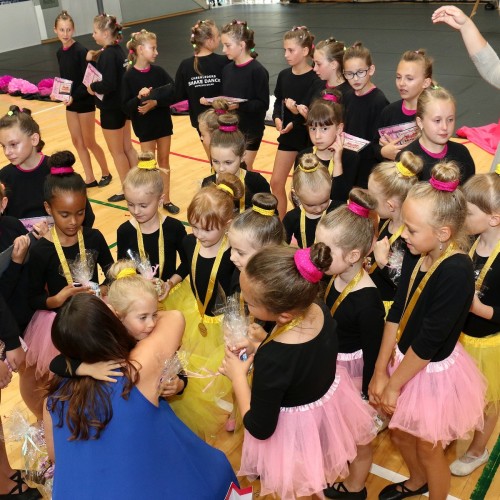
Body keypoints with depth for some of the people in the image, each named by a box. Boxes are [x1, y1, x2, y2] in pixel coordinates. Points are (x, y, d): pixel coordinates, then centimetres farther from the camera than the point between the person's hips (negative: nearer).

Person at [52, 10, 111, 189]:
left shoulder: (81, 51, -17)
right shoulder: (60, 53, 5)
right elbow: (63, 78, 12)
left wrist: (74, 97, -28)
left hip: (85, 102, -7)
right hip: (71, 103, 7)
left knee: (89, 142, 3)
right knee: (77, 141, 10)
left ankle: (106, 173, 24)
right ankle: (90, 178, 20)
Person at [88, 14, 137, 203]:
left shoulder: (108, 54, -22)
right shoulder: (117, 50, 6)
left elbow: (108, 84, -30)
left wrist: (92, 87, -13)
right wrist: (96, 58, -2)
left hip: (111, 109, -9)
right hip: (122, 105, 9)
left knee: (117, 152, 5)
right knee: (127, 148, 17)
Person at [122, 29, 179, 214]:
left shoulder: (158, 71, -2)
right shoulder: (129, 76, -12)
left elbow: (173, 92, -9)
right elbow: (126, 106, -13)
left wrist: (155, 102, -22)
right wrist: (139, 97, -30)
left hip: (163, 123, 4)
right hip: (145, 127, -4)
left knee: (164, 161, 12)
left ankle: (166, 199, 24)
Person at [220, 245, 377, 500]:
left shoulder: (271, 360, -43)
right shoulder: (319, 310, -22)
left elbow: (260, 429, -27)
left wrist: (238, 376, -18)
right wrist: (257, 349, -8)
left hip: (297, 427, -6)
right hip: (333, 401, 6)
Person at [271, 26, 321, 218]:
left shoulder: (315, 80, -15)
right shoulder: (284, 75, 2)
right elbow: (278, 102, 6)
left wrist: (295, 123, -32)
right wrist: (277, 118, -13)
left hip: (307, 137, -5)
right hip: (287, 135, 5)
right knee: (276, 183, 6)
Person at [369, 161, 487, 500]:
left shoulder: (456, 271, -30)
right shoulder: (417, 256, -7)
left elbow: (429, 340, -26)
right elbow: (397, 313, -4)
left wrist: (394, 384, -15)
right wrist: (380, 371, -3)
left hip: (433, 372, -7)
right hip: (404, 360, 7)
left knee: (428, 448, 16)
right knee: (400, 432, 27)